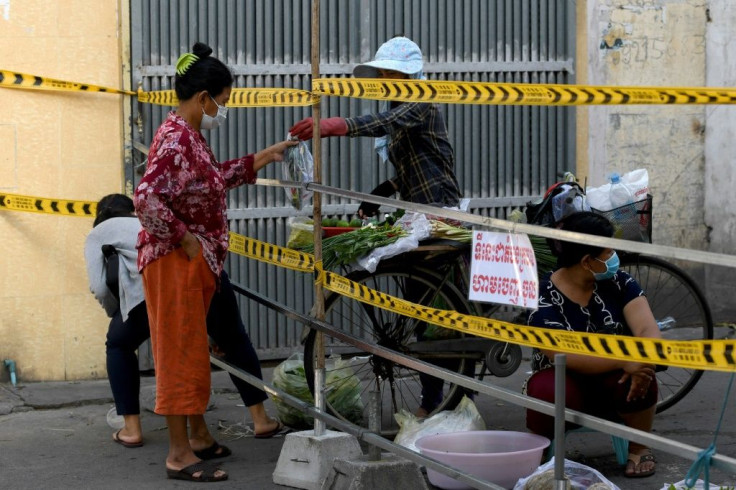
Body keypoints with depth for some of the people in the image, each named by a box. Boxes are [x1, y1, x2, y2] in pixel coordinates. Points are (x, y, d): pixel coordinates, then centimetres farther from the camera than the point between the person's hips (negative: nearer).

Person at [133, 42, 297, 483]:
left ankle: (198, 435, 30)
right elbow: (147, 198, -29)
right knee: (182, 351, -5)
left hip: (197, 263, 10)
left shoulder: (189, 135, 12)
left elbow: (213, 178, 28)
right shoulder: (175, 140, -20)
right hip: (176, 261, -10)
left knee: (193, 351, 18)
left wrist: (260, 159, 26)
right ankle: (180, 455, 1)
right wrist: (184, 238, -21)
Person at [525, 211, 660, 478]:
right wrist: (624, 361, -40)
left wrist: (643, 362, -39)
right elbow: (565, 355, -28)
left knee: (638, 380, -31)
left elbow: (649, 331, -17)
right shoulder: (544, 297, -16)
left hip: (612, 385, 2)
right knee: (551, 392, -36)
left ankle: (639, 448, -4)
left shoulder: (619, 282, -4)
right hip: (566, 382, -2)